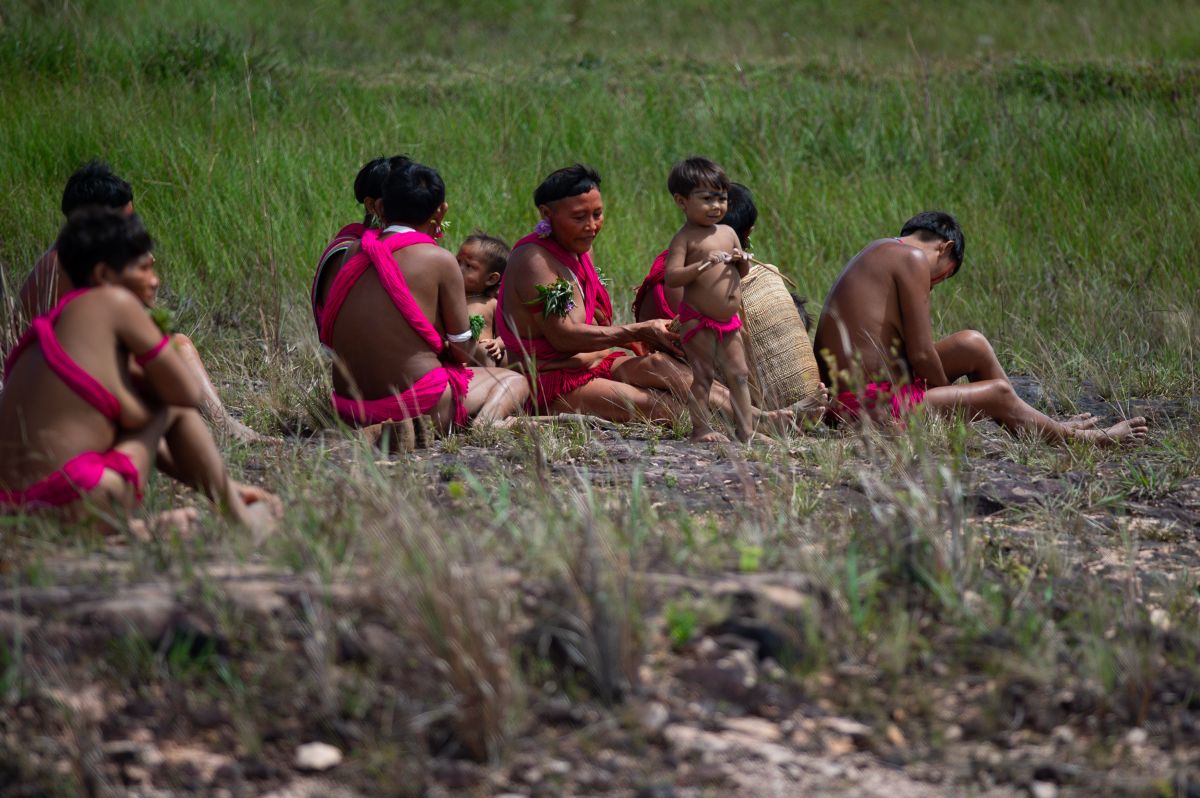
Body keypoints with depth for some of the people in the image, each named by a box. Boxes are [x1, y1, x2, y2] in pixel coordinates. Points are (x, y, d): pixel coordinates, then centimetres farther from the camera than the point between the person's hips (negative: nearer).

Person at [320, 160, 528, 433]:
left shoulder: (354, 254, 8)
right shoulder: (439, 259, -8)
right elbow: (464, 352, -2)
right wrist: (485, 354, 21)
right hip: (417, 406, -7)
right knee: (515, 381, 19)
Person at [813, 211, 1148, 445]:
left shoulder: (879, 253, 19)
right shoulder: (913, 258, -11)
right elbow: (922, 355, -14)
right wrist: (951, 401, 2)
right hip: (873, 402, -10)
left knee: (972, 345, 17)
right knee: (998, 395, 2)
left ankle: (1045, 426, 27)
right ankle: (1080, 438, 20)